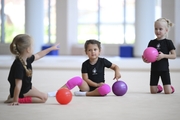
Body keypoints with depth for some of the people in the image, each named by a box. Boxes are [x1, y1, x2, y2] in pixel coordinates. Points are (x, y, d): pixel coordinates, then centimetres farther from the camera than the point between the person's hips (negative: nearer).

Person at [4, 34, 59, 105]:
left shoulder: (27, 59, -7)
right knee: (44, 97, -7)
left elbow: (38, 55, 15)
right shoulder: (18, 65, -35)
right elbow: (18, 85, -34)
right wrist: (15, 101, -31)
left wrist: (51, 48, 21)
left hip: (27, 86, 9)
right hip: (21, 91, -9)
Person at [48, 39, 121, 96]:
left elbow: (115, 66, 10)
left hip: (98, 88, 0)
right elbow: (85, 79, -7)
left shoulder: (103, 61, 0)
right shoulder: (85, 64, -1)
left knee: (106, 88, -36)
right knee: (77, 79, -31)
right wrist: (97, 84, -20)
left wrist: (117, 72, -13)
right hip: (87, 87, 0)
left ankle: (85, 94, -30)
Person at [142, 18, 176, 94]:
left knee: (168, 92, -8)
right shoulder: (152, 42, 4)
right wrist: (145, 59, -13)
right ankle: (159, 88, 34)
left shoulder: (168, 42, -5)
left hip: (164, 69, -3)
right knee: (153, 92, 1)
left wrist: (164, 55, -21)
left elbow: (174, 55, -6)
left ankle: (170, 87, 27)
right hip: (154, 69, 3)